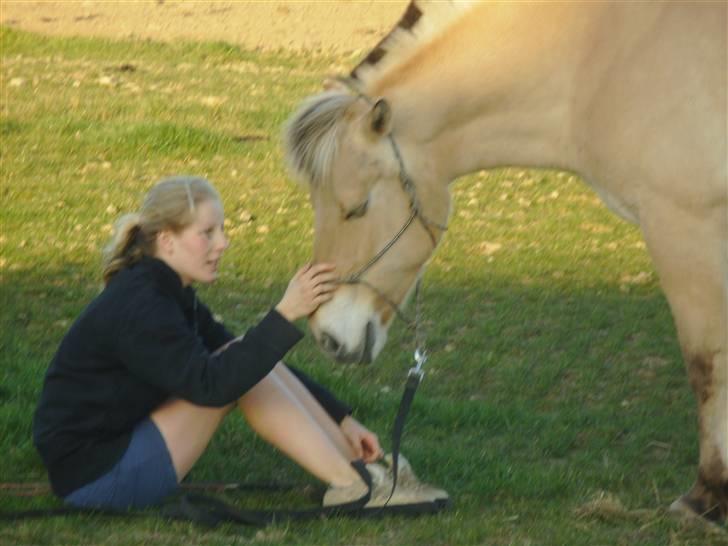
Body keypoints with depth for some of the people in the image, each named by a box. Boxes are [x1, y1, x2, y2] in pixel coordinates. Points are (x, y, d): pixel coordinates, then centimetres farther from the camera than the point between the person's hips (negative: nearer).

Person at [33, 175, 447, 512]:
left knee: (251, 363, 0)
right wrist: (286, 315, -32)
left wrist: (341, 421, 8)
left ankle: (364, 469, -3)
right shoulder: (138, 307, -21)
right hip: (94, 476, -9)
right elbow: (212, 384, -30)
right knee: (241, 368, -16)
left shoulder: (169, 295, 10)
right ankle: (353, 487, -13)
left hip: (125, 446, 9)